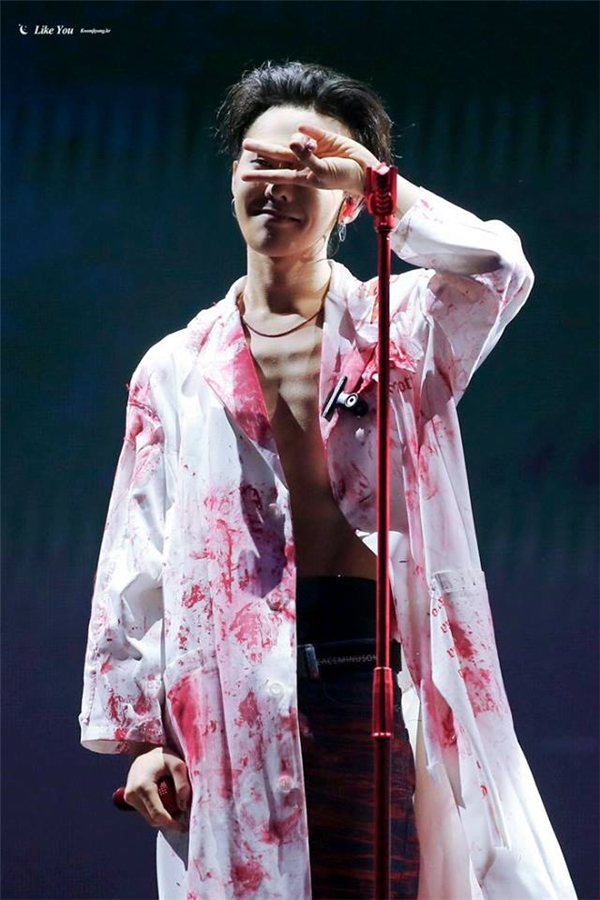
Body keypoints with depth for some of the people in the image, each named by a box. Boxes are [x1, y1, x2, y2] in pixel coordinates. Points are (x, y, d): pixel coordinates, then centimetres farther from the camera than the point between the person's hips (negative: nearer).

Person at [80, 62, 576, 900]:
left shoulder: (402, 330, 11)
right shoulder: (176, 369, 14)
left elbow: (495, 274, -12)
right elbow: (137, 564, 12)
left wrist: (375, 180, -11)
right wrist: (139, 731, 4)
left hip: (378, 681, -1)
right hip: (235, 698, 1)